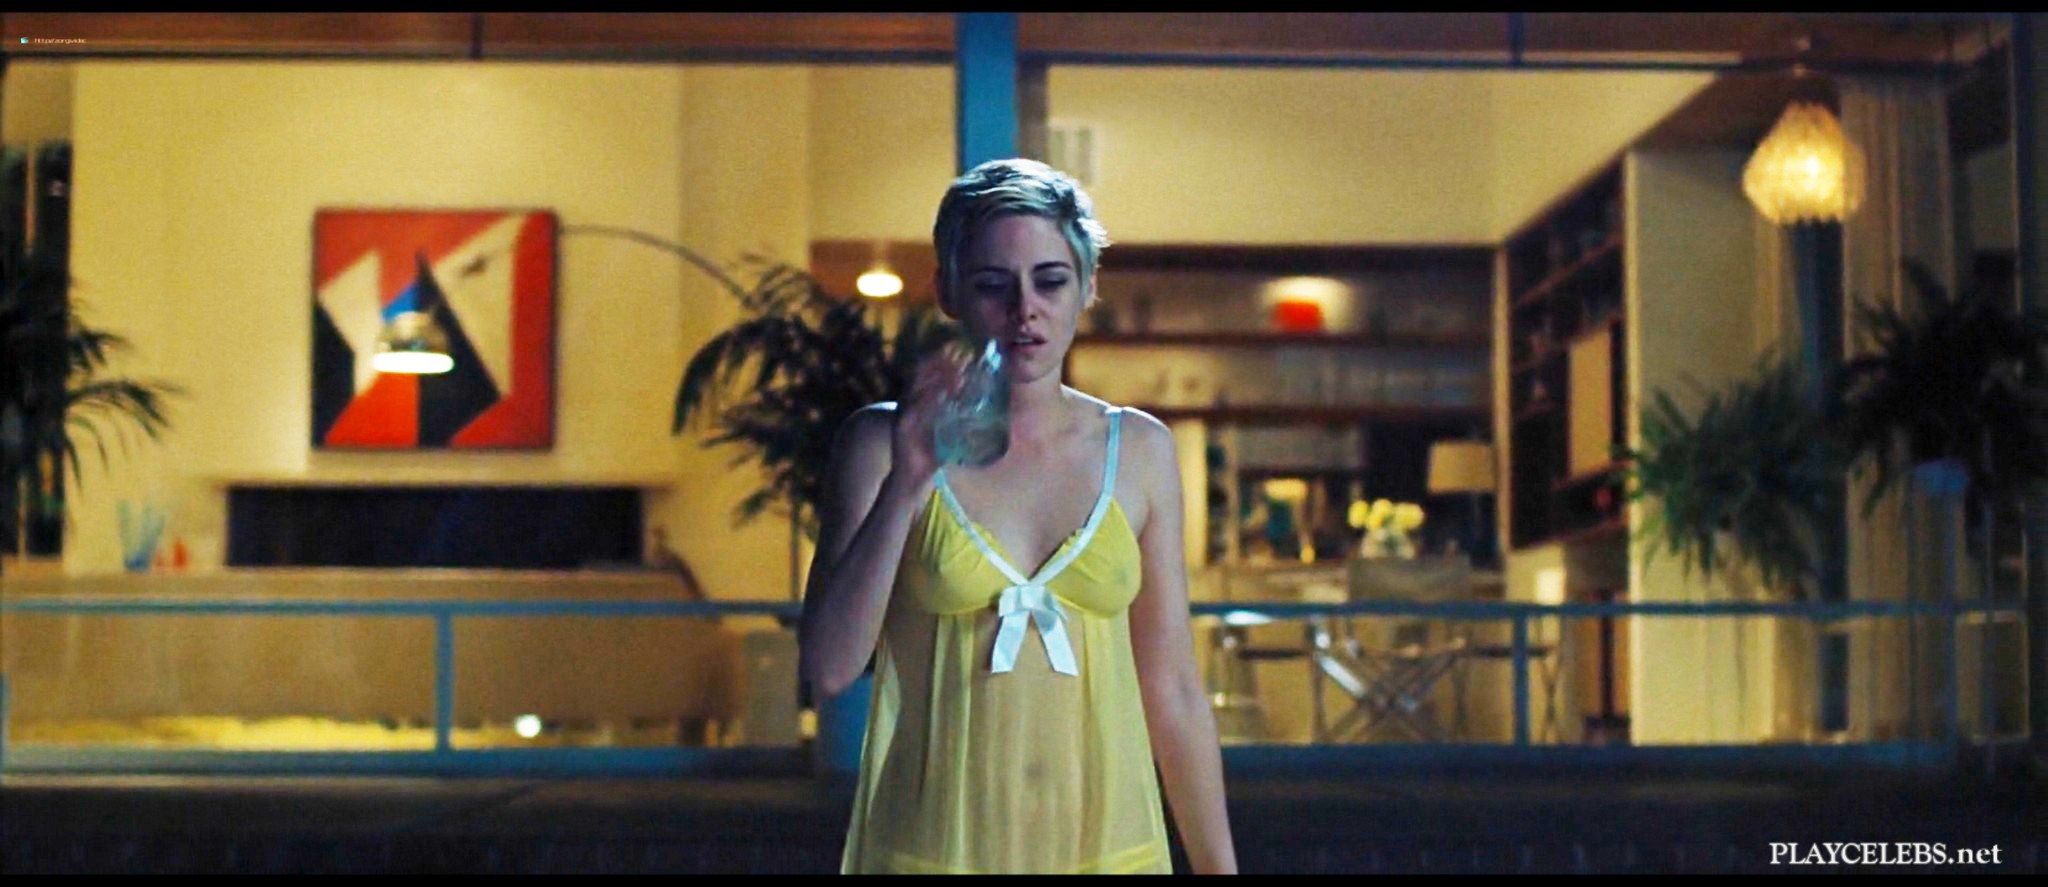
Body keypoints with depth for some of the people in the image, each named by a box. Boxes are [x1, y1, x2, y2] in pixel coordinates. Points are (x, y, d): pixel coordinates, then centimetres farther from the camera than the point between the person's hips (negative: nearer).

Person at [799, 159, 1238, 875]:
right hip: (935, 844, -2)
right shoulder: (883, 442, -2)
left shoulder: (1138, 450, 3)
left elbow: (1172, 690, 5)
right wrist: (904, 486, -19)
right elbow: (827, 669, -11)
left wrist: (1219, 866, 4)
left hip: (1108, 842, 2)